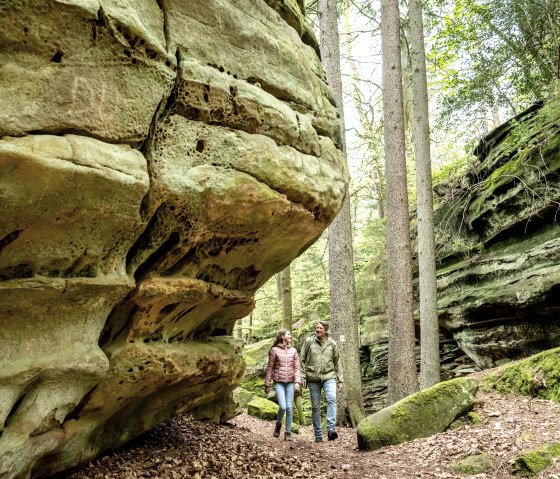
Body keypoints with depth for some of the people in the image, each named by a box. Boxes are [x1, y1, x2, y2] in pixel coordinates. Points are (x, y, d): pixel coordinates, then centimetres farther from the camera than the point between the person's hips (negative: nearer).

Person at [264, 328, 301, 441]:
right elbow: (270, 368, 4)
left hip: (290, 382, 3)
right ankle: (278, 424, 17)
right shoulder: (274, 350, 1)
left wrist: (297, 382, -8)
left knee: (289, 407, 0)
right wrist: (267, 384, 4)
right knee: (282, 406, -13)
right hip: (279, 382, -3)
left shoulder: (293, 351, 9)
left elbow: (297, 368, 6)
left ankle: (288, 433, 11)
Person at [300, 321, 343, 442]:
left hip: (329, 376, 0)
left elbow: (337, 362, 11)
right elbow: (302, 360, 5)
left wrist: (340, 380, 9)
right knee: (315, 406, 5)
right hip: (313, 378, 0)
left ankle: (331, 429, -26)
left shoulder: (332, 344, 5)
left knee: (331, 399, -24)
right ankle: (318, 435, 14)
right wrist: (303, 377, -1)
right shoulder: (309, 341, 2)